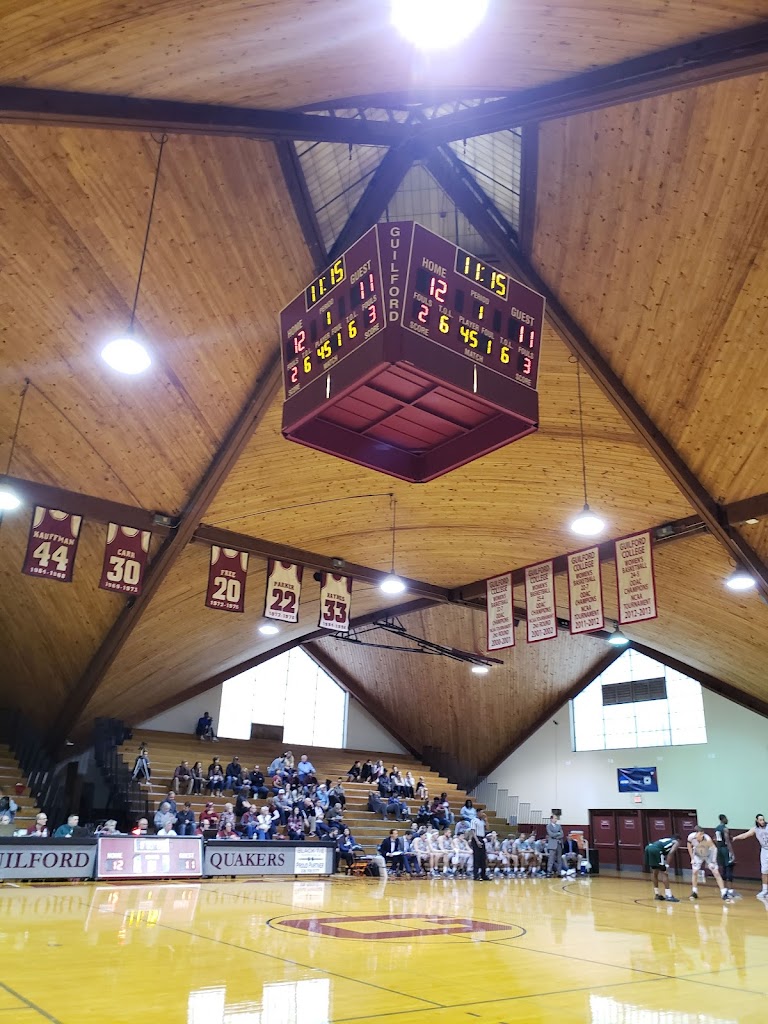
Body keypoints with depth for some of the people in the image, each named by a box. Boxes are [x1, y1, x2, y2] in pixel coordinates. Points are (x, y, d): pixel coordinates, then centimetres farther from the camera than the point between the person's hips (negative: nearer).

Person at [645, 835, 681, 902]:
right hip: (656, 849, -7)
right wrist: (667, 866, -4)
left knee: (655, 873, 21)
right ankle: (668, 896, 3)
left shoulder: (667, 840, 39)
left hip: (648, 848, 7)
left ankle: (657, 894, 29)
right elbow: (670, 852, 0)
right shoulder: (676, 842, 20)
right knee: (664, 873, 4)